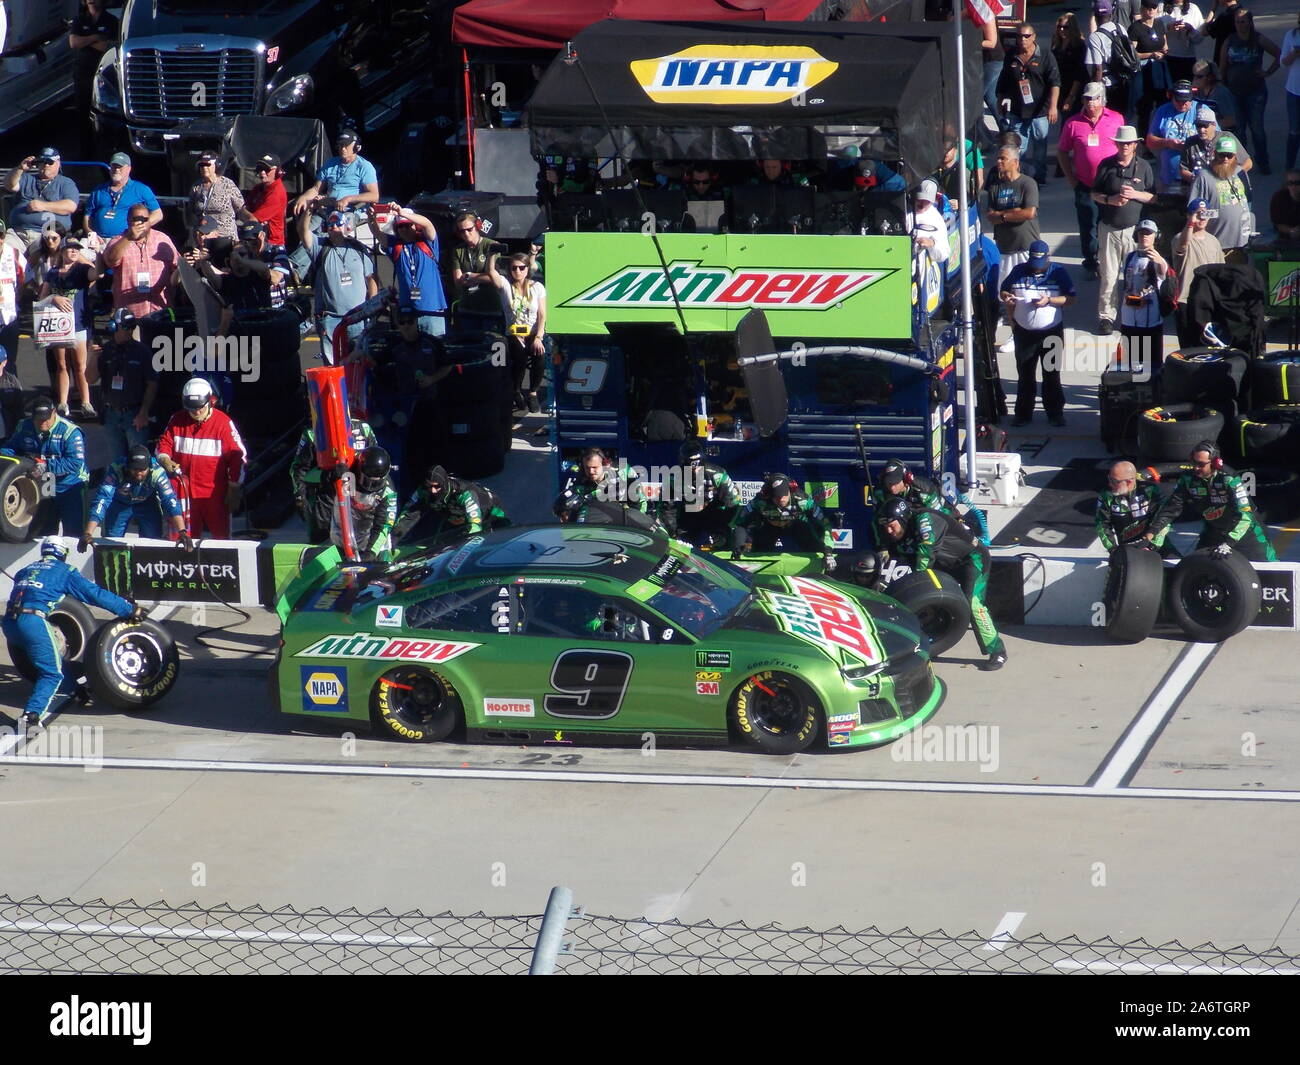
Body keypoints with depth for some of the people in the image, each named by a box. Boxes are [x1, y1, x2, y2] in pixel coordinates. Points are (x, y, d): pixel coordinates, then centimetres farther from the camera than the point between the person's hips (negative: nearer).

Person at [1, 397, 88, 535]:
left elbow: (75, 463, -27)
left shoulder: (70, 431, -19)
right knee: (43, 534, 15)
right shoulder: (24, 428, 0)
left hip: (69, 488, -6)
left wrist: (47, 466, -33)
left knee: (72, 533, -7)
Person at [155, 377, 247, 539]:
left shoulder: (223, 422, -9)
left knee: (221, 537, 0)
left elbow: (238, 456, -6)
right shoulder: (177, 420, 2)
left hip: (215, 494, -4)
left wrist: (233, 491, -6)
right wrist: (165, 460, -13)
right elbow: (164, 443, 11)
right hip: (185, 492, 4)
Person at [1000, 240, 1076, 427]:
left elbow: (1070, 299, -5)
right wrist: (1006, 297, -12)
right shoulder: (1019, 271, 5)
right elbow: (1003, 291, 12)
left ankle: (1055, 413, 11)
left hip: (1051, 332, -2)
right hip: (1023, 332, 2)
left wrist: (1049, 301, -19)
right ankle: (1023, 413, 14)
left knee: (1052, 375, 4)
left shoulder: (1058, 272, -1)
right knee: (1025, 375, 7)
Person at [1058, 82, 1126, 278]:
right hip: (1085, 186, 0)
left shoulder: (1116, 119, 1)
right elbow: (1062, 152, 7)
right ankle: (1091, 264, 18)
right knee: (1088, 228, 5)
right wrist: (1071, 179, 0)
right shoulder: (1073, 123, -1)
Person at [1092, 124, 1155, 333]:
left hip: (1134, 228, 0)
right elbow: (1095, 194, 9)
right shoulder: (1106, 166, 4)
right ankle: (1106, 316, 5)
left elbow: (1154, 197, 6)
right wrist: (1109, 199, -11)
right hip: (1109, 228, 0)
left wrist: (1135, 195, -11)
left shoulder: (1143, 166, 4)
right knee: (1108, 275, -1)